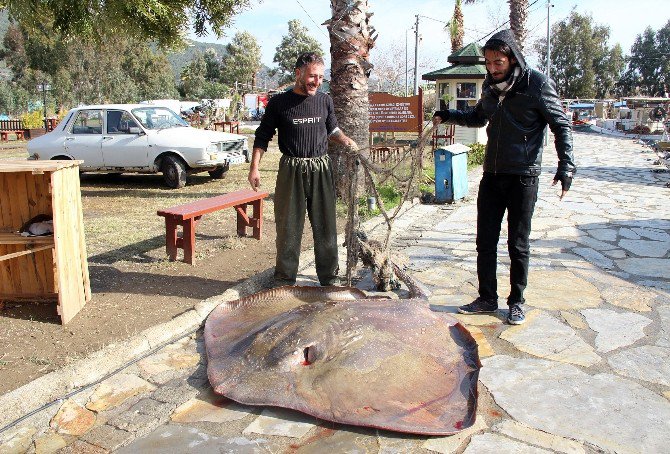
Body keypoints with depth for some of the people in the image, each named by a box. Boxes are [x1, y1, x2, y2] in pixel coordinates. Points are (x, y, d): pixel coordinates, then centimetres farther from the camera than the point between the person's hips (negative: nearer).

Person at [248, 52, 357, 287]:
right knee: (288, 227, 3)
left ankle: (330, 277, 22)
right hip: (291, 170, -3)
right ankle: (285, 279, 16)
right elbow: (262, 137, 2)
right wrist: (254, 167, -5)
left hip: (321, 170, 3)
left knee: (326, 226, 8)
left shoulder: (325, 100, 6)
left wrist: (346, 141, 5)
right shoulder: (279, 102, -3)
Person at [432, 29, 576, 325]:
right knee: (485, 242, 8)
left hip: (523, 177, -5)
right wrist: (448, 116, 12)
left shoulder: (537, 84, -9)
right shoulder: (491, 86, 8)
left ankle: (516, 302, 20)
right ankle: (487, 299, 21)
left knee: (518, 245, 4)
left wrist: (566, 166, -15)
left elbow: (561, 126, -5)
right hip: (492, 175, 6)